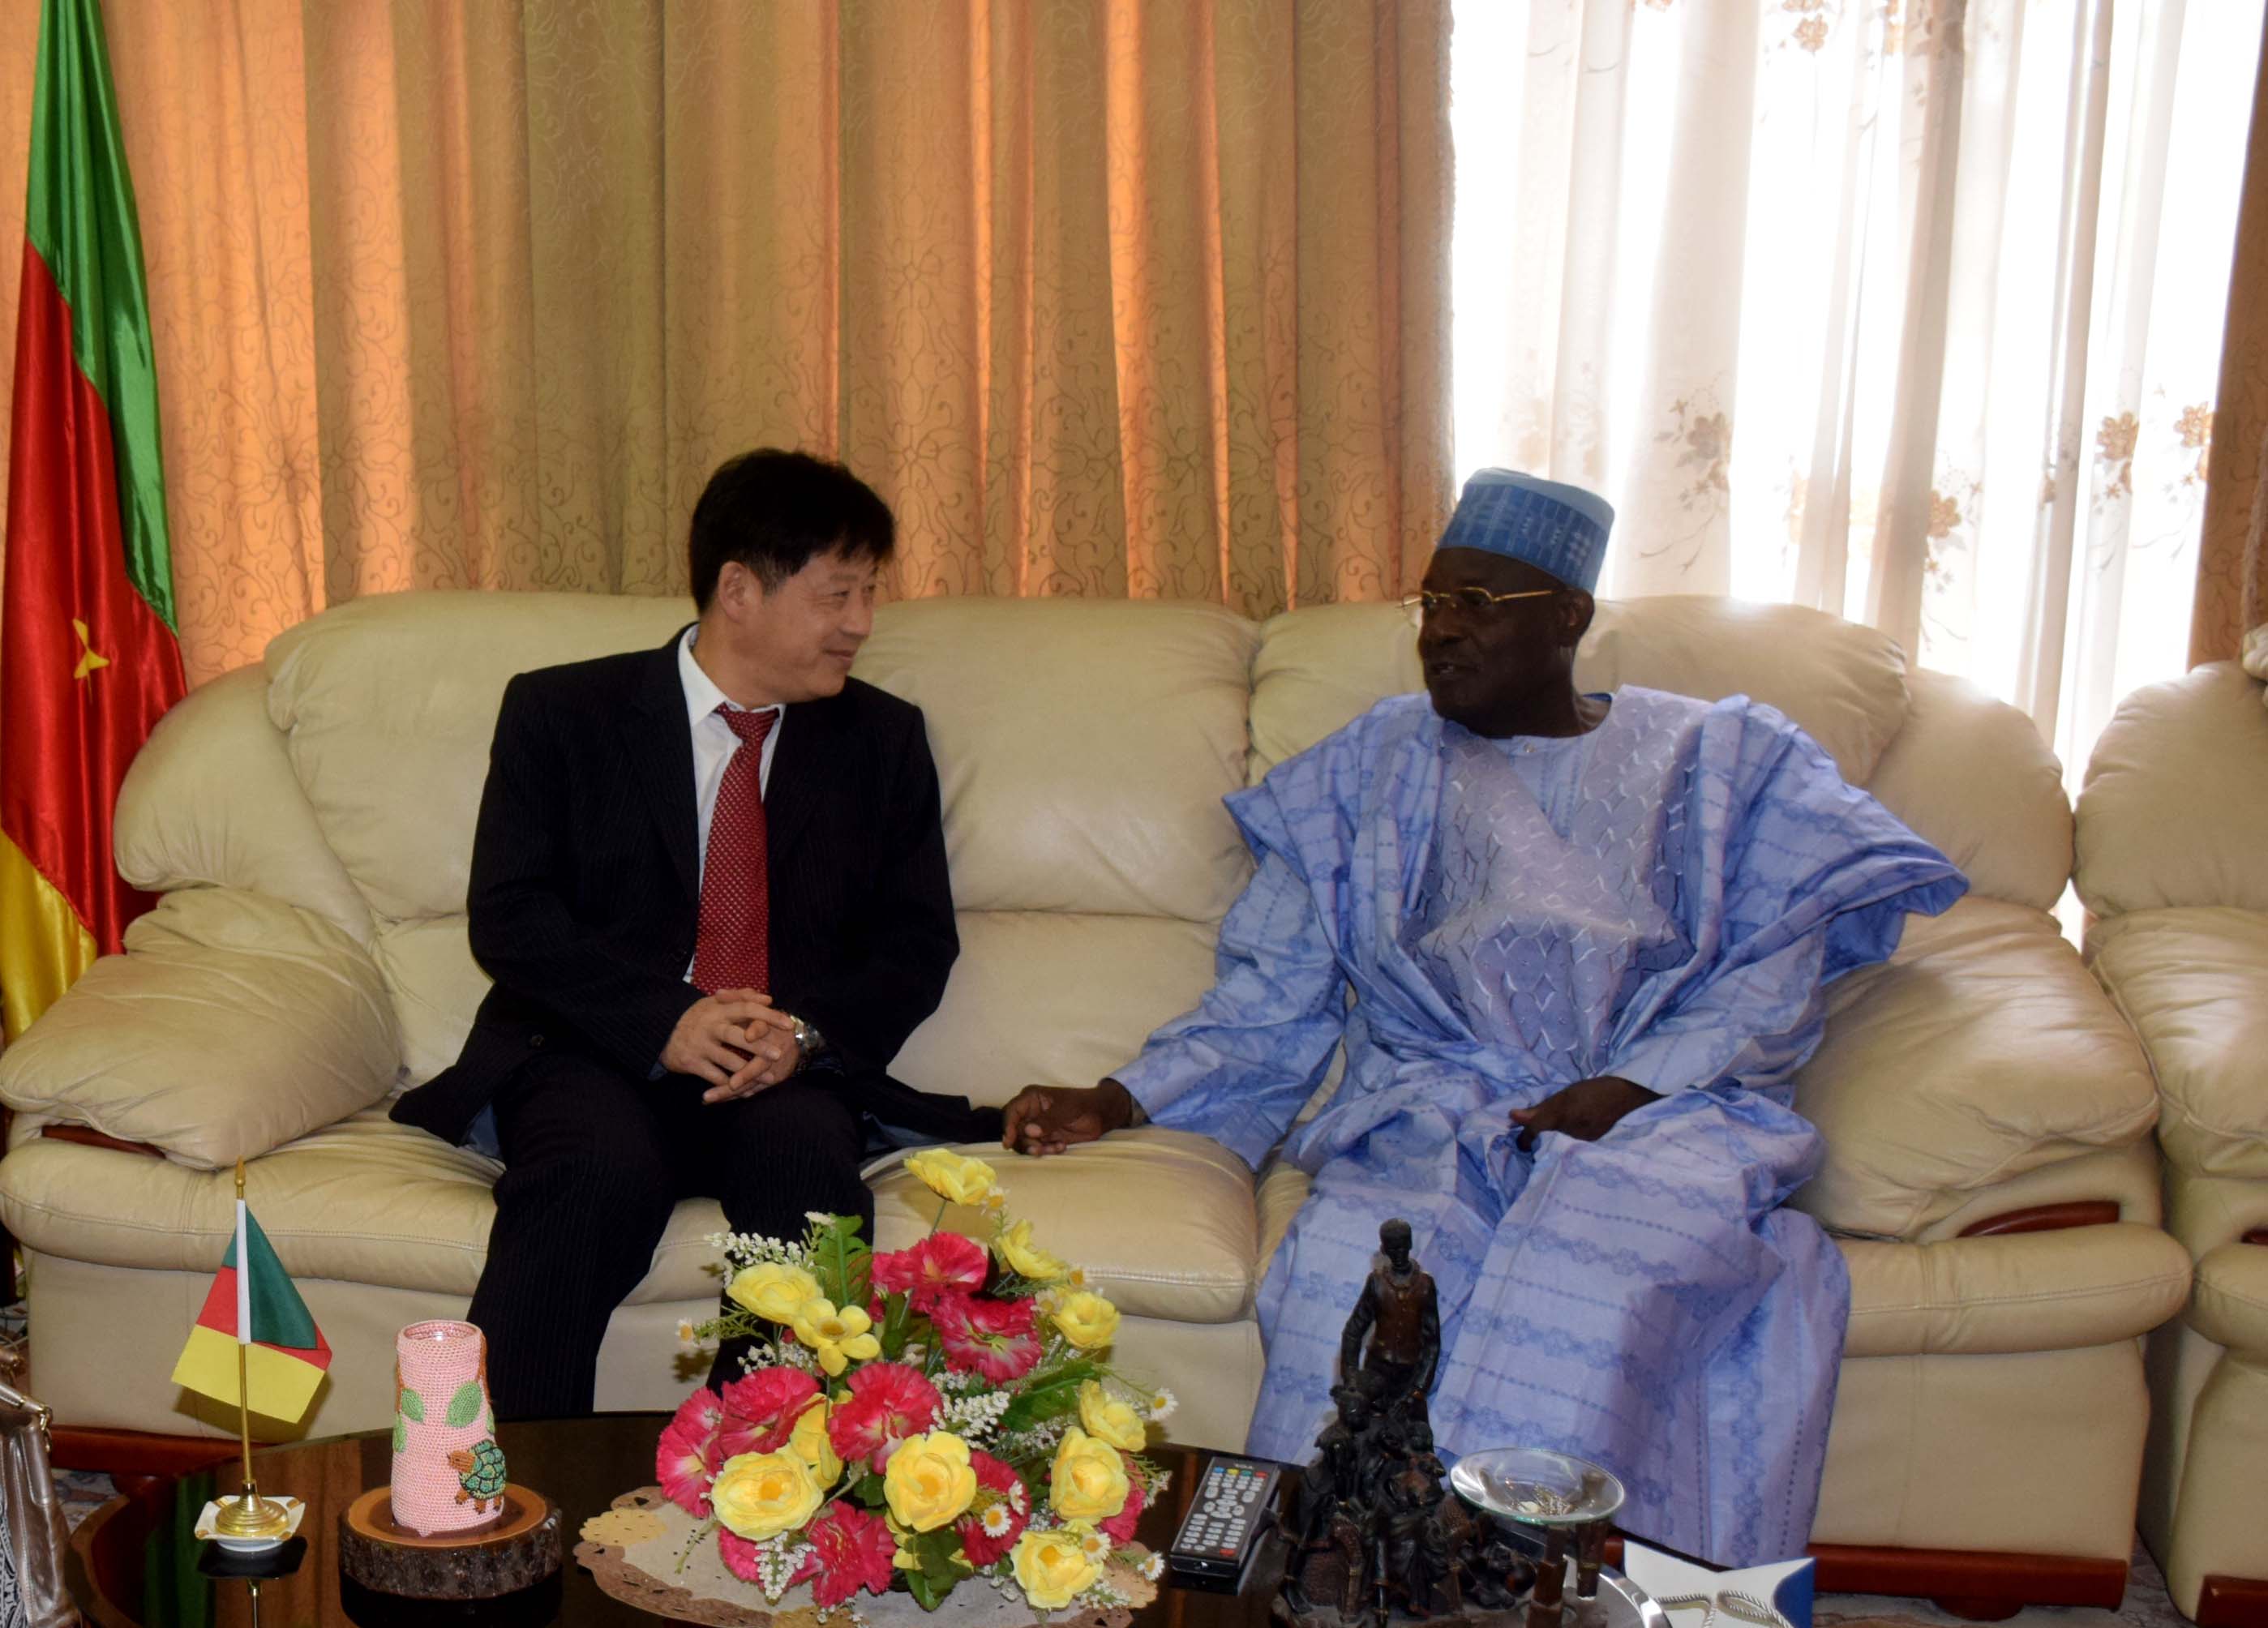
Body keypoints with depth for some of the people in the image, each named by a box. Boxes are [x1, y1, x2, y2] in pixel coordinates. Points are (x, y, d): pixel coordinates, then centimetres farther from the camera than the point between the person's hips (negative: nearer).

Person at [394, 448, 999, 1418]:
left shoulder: (882, 740, 15)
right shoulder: (560, 712, 7)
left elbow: (917, 942, 10)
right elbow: (508, 916, -2)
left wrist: (807, 1029, -11)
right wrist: (663, 1023, -17)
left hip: (784, 1078, 2)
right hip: (597, 1056, -1)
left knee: (810, 1154, -32)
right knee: (602, 1170, -34)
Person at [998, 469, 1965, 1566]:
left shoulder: (1717, 758, 16)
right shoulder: (1371, 768, 19)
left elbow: (1776, 971, 3)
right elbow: (1271, 1000, 12)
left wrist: (1633, 1085, -13)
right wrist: (1118, 1101, -3)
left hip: (1661, 1111, -1)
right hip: (1433, 1120, 1)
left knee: (1583, 1286, -35)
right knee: (1350, 1273, -32)